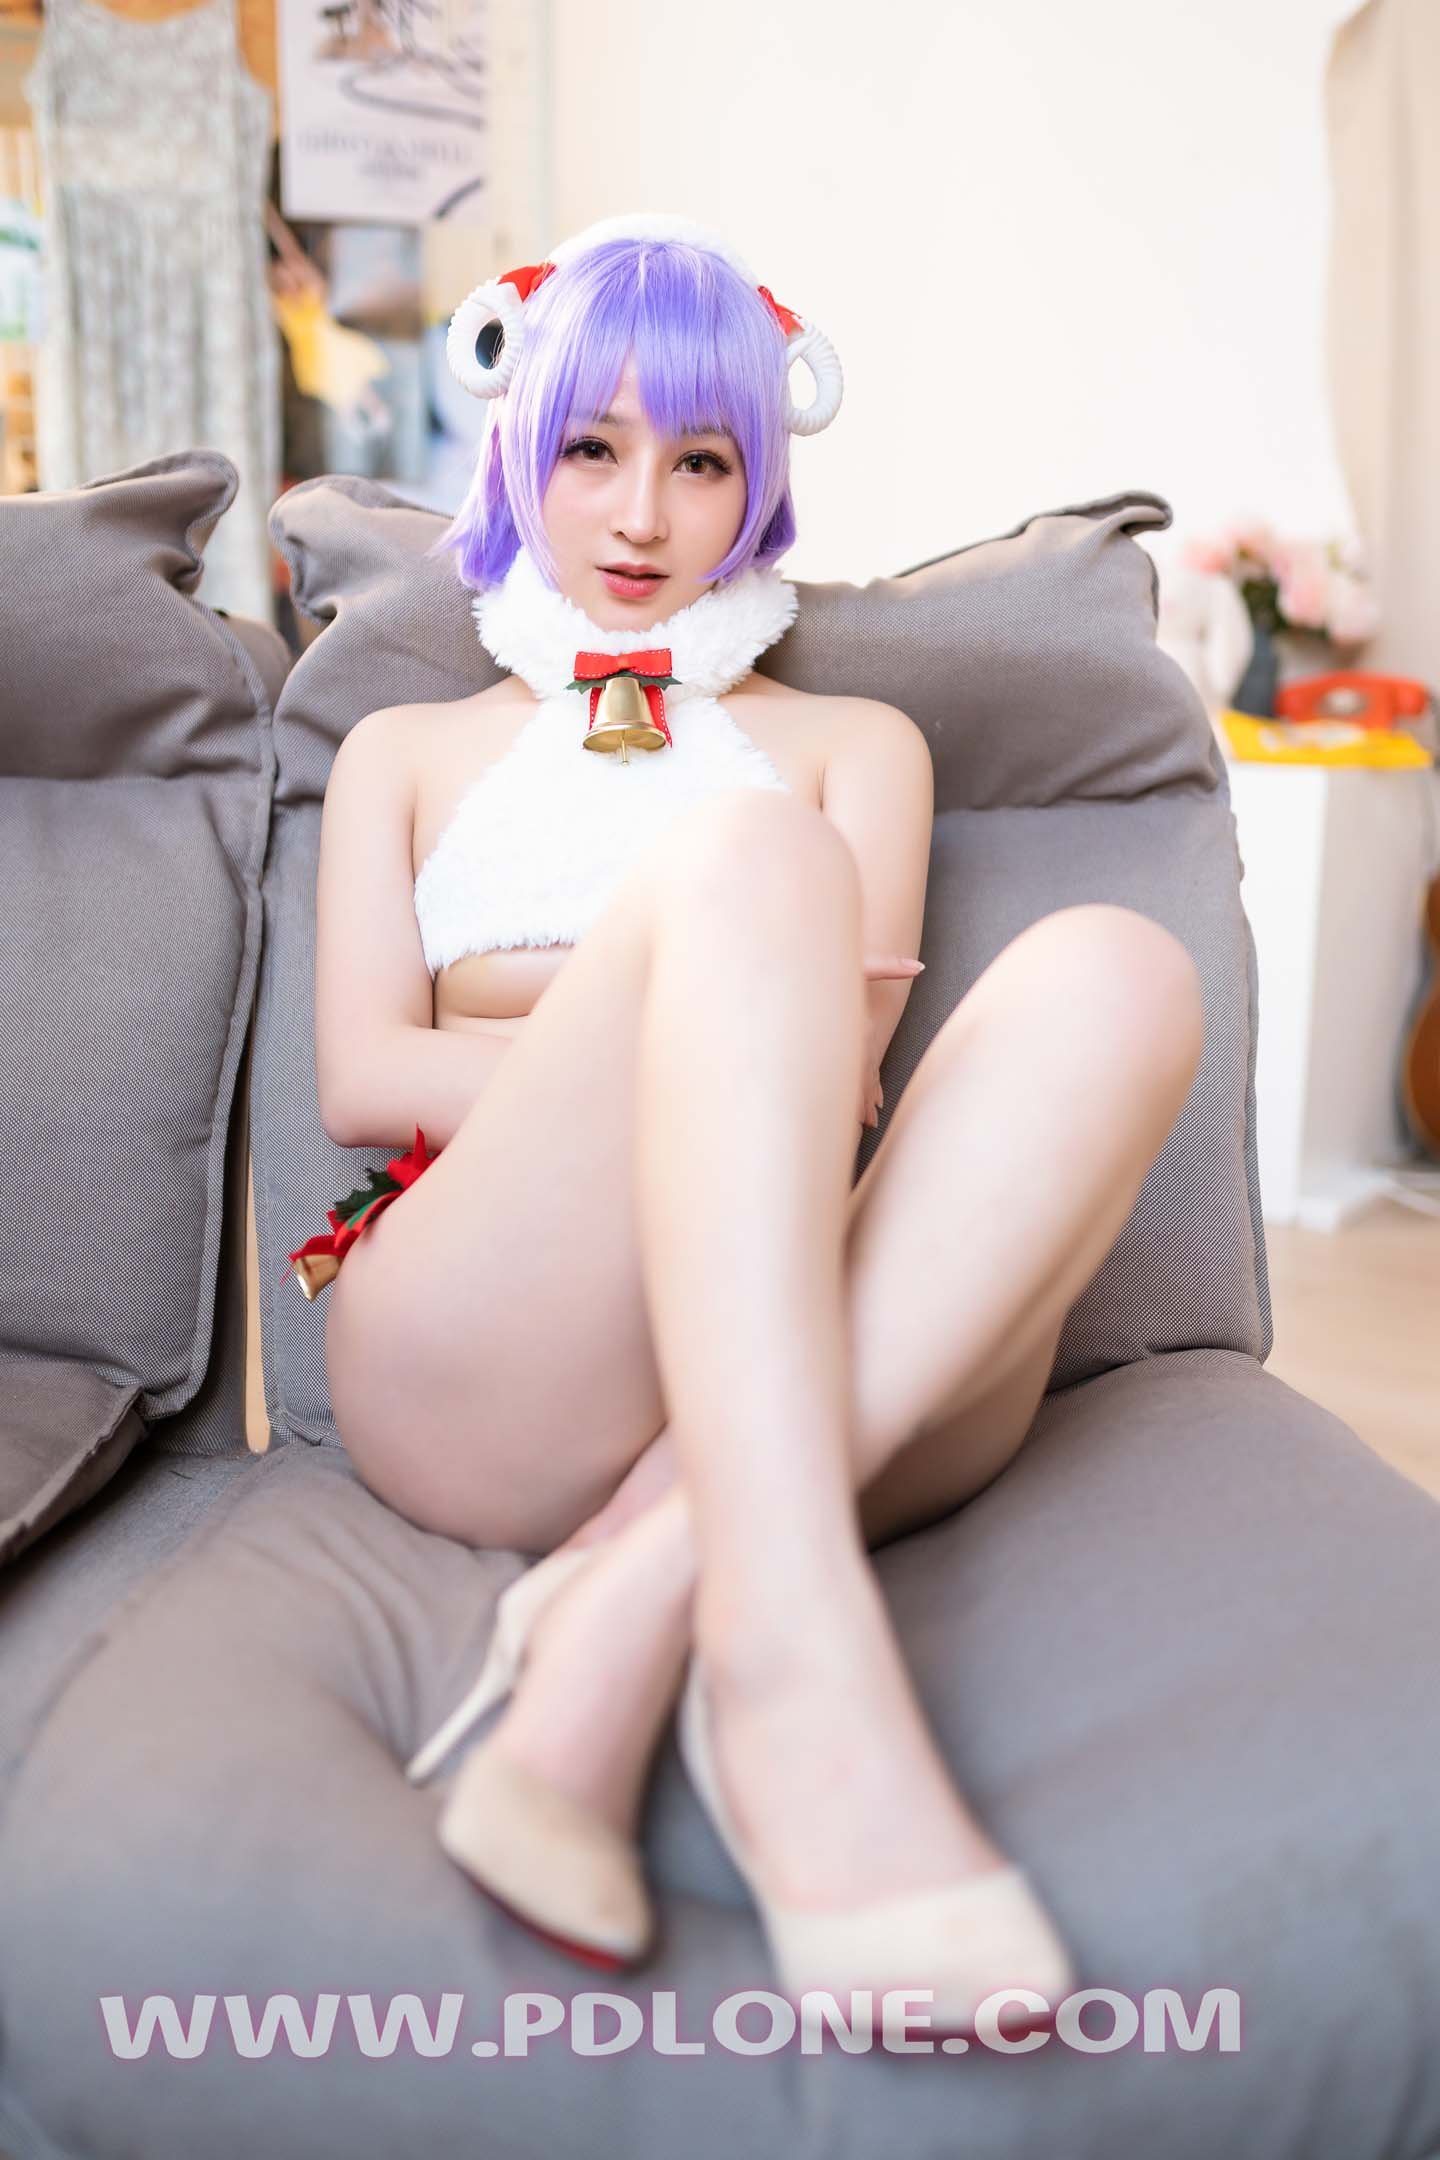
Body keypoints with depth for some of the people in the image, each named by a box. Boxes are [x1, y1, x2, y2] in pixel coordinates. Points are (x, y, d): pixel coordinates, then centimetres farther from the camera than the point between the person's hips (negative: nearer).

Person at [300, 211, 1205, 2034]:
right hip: (473, 1361, -1)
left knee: (1111, 974, -25)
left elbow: (839, 1055, 9)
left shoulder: (858, 744, 26)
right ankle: (793, 1660, -42)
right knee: (744, 859, -26)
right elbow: (363, 1079, 9)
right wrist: (692, 1026, -4)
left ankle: (632, 1612, -35)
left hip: (817, 1379, 2)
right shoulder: (406, 751, 26)